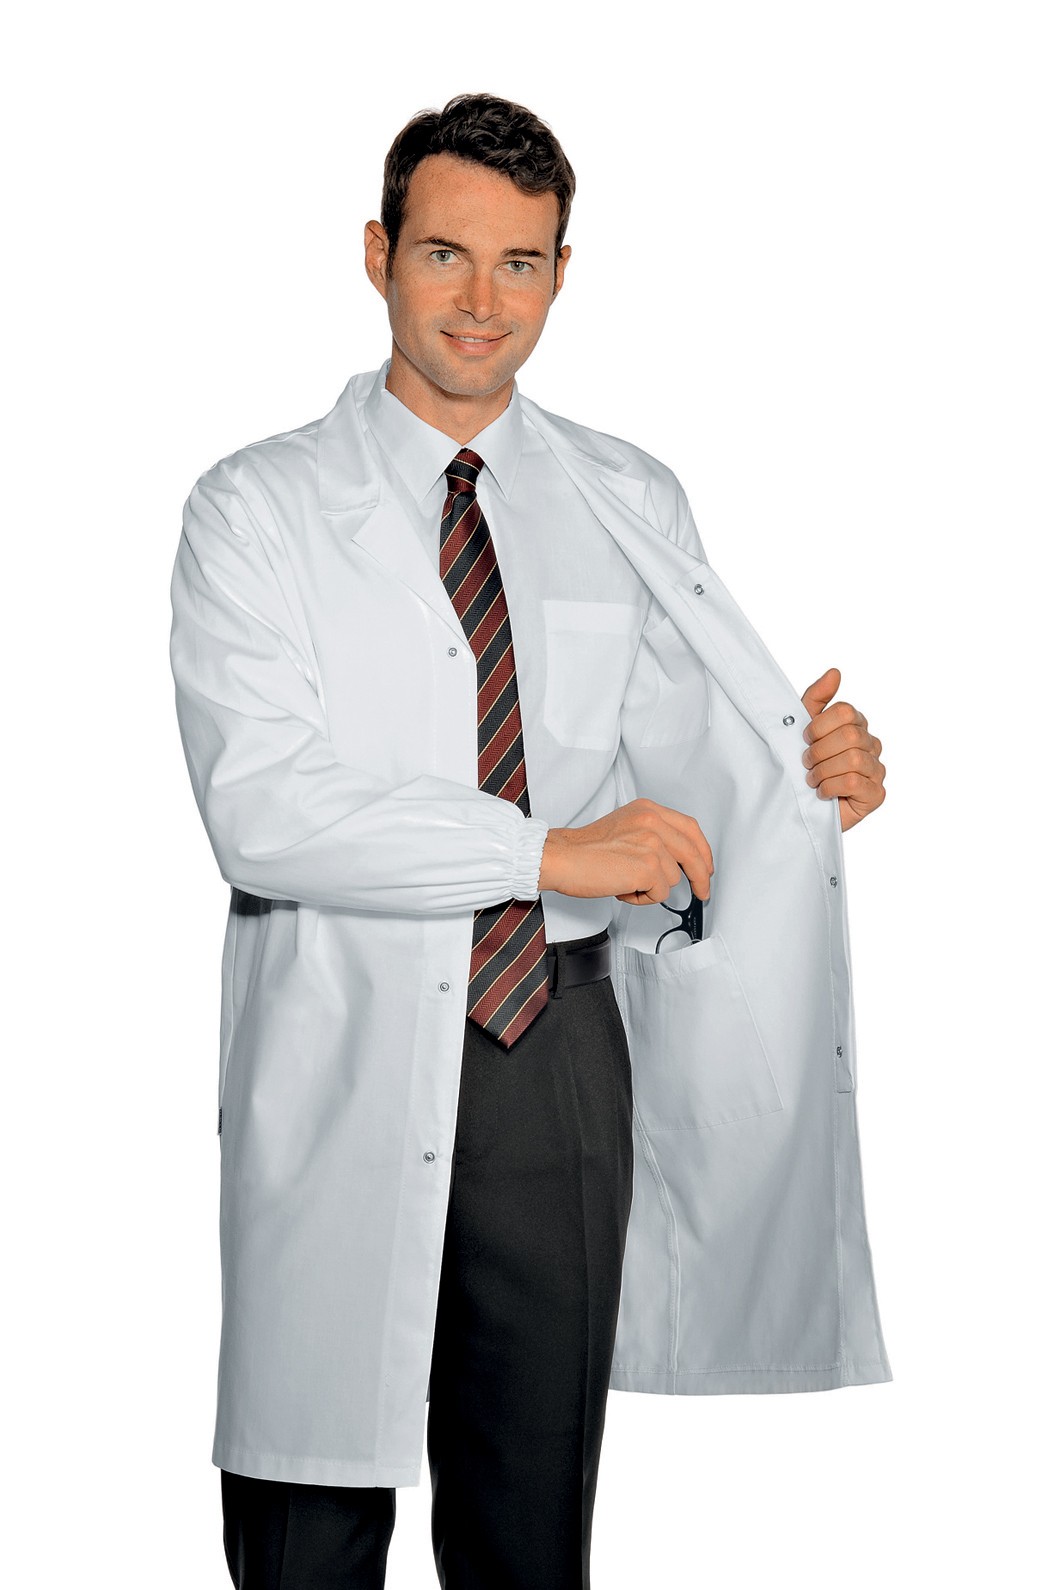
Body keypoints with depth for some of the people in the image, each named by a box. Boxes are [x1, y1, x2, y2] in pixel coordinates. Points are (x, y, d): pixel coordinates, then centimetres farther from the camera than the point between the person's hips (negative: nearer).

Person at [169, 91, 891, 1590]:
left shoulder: (635, 507, 11)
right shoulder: (257, 509, -1)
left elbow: (683, 769, 8)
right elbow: (261, 811, -13)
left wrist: (810, 783, -13)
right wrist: (553, 852, -18)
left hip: (562, 1043, 3)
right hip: (338, 1057, -3)